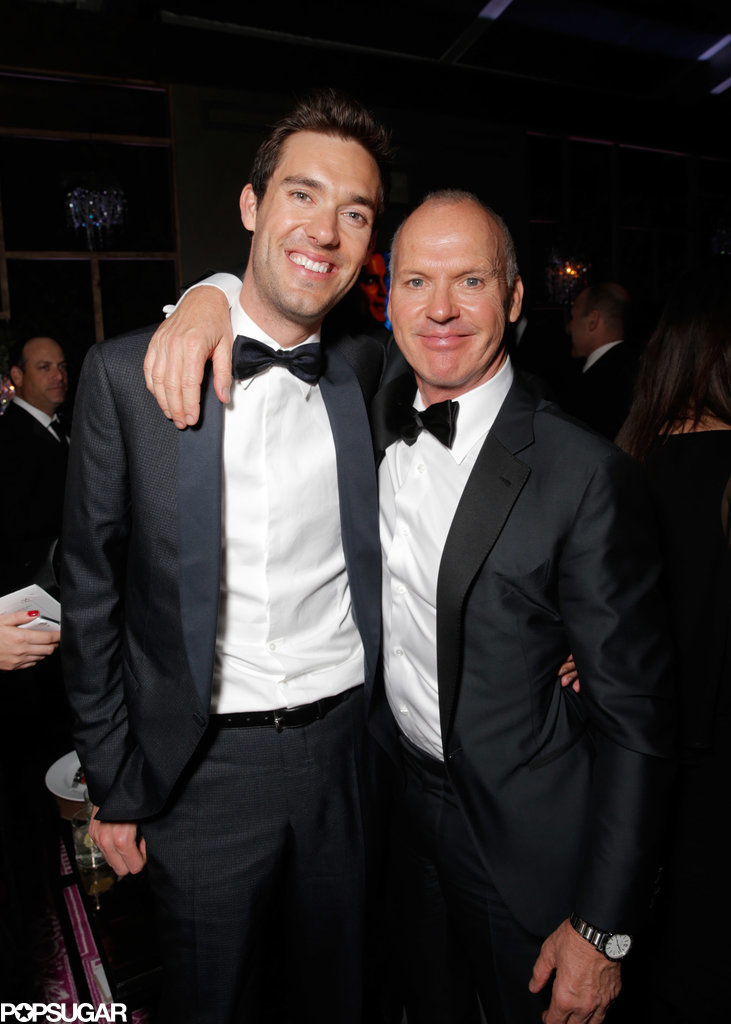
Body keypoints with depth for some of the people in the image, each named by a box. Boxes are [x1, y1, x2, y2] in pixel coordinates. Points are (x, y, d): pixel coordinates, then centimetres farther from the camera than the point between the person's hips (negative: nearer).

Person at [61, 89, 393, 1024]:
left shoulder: (370, 370, -2)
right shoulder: (128, 374, -10)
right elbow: (92, 595, -5)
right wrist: (112, 788, -1)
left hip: (349, 744, 3)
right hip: (206, 764, -2)